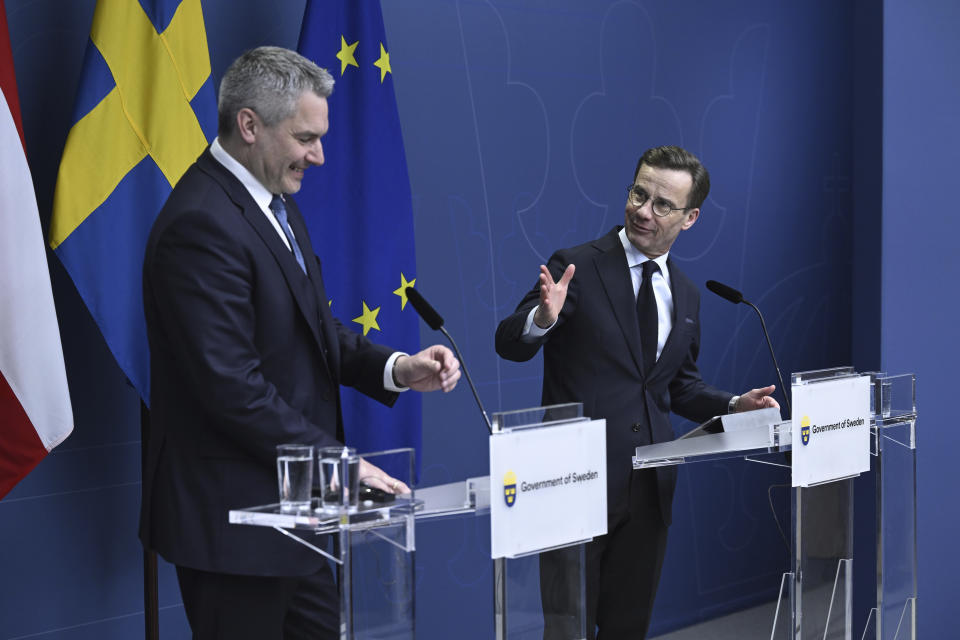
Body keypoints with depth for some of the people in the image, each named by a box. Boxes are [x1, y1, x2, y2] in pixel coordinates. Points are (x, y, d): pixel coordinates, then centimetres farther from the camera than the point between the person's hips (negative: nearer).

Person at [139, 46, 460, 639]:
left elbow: (315, 328, 18)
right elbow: (232, 385, -25)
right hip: (234, 514, -10)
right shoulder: (202, 225, -21)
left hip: (292, 505, 10)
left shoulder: (276, 204, 11)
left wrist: (395, 368, 0)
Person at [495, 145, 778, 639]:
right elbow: (509, 345, -12)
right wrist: (543, 317, -33)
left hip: (648, 484, 6)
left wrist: (733, 405, 3)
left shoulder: (685, 296, 12)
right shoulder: (576, 267, -7)